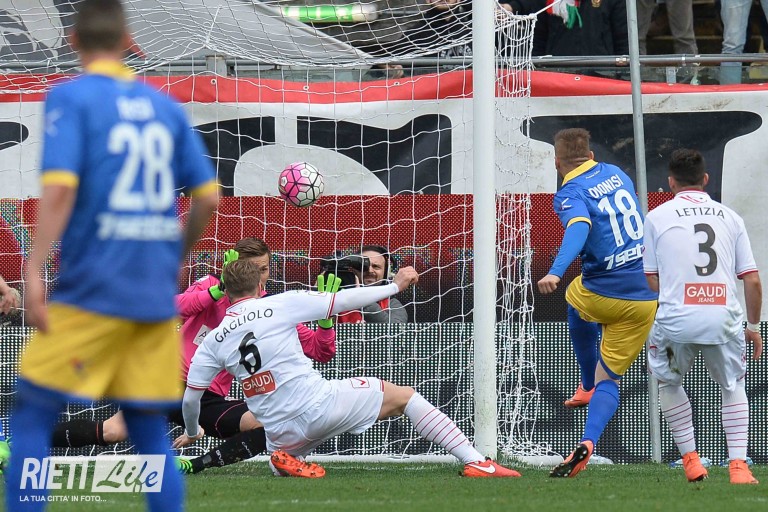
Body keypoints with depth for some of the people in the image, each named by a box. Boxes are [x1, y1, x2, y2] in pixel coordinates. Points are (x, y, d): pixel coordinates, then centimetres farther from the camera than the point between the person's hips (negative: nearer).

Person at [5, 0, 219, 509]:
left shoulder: (71, 97, -4)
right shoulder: (166, 106, 11)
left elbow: (59, 187, -16)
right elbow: (209, 196, 9)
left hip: (92, 290, -5)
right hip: (157, 296, 5)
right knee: (151, 430, 8)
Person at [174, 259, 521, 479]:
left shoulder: (213, 342, 7)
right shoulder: (279, 305, -2)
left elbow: (190, 399, 12)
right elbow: (343, 301, 2)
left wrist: (192, 432, 33)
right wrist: (395, 286, 14)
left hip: (283, 433, 3)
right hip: (320, 403, -3)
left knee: (281, 461, 39)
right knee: (405, 397, 12)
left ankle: (287, 461, -2)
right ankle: (475, 463, 0)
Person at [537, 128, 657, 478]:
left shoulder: (570, 194, -10)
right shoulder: (616, 174, 9)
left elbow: (579, 228, -32)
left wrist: (556, 271, -45)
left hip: (603, 295, -4)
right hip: (645, 297, 4)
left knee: (575, 298, 36)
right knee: (608, 379, 9)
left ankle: (588, 386, 47)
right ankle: (588, 442, -18)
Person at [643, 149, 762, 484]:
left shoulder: (657, 217, 7)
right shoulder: (729, 217, 11)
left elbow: (653, 280, 9)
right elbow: (752, 280, 8)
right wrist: (753, 326, 19)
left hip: (676, 318, -1)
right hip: (724, 318, 1)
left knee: (669, 381, 25)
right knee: (733, 386, 21)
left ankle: (690, 460, 19)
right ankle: (738, 466, 6)